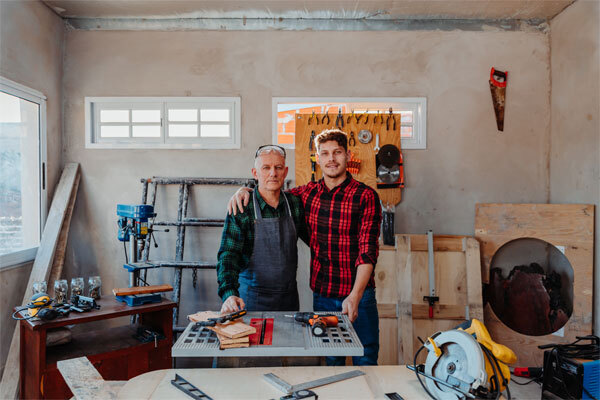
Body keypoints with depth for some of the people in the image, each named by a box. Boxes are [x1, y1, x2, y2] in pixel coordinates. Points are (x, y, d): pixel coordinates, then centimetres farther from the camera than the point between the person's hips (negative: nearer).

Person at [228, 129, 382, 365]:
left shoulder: (365, 196, -9)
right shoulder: (308, 193, 3)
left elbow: (368, 250, -15)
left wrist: (355, 296, -25)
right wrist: (244, 190, -2)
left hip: (358, 295, -3)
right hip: (321, 295, 3)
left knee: (365, 363, 8)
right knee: (330, 363, 17)